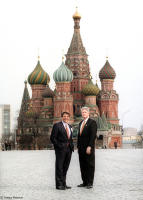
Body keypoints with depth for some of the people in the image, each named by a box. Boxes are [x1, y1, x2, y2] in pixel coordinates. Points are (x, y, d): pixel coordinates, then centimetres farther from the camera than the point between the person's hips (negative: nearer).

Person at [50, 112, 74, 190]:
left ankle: (64, 184, 16)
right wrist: (58, 146, -13)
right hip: (60, 149, -6)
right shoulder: (57, 125, -4)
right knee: (59, 167, -4)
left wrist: (72, 146, 8)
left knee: (65, 167, 10)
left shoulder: (70, 127, 17)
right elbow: (52, 138, -7)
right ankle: (59, 184, -1)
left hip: (69, 148, 6)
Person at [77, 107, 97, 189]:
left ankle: (90, 183, 0)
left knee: (90, 165, -2)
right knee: (83, 166, 7)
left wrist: (89, 147, -19)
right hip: (81, 148, 7)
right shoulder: (81, 123, 18)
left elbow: (93, 135, -13)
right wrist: (78, 146, 13)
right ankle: (84, 182, 11)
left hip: (89, 148, -7)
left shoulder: (92, 122, -5)